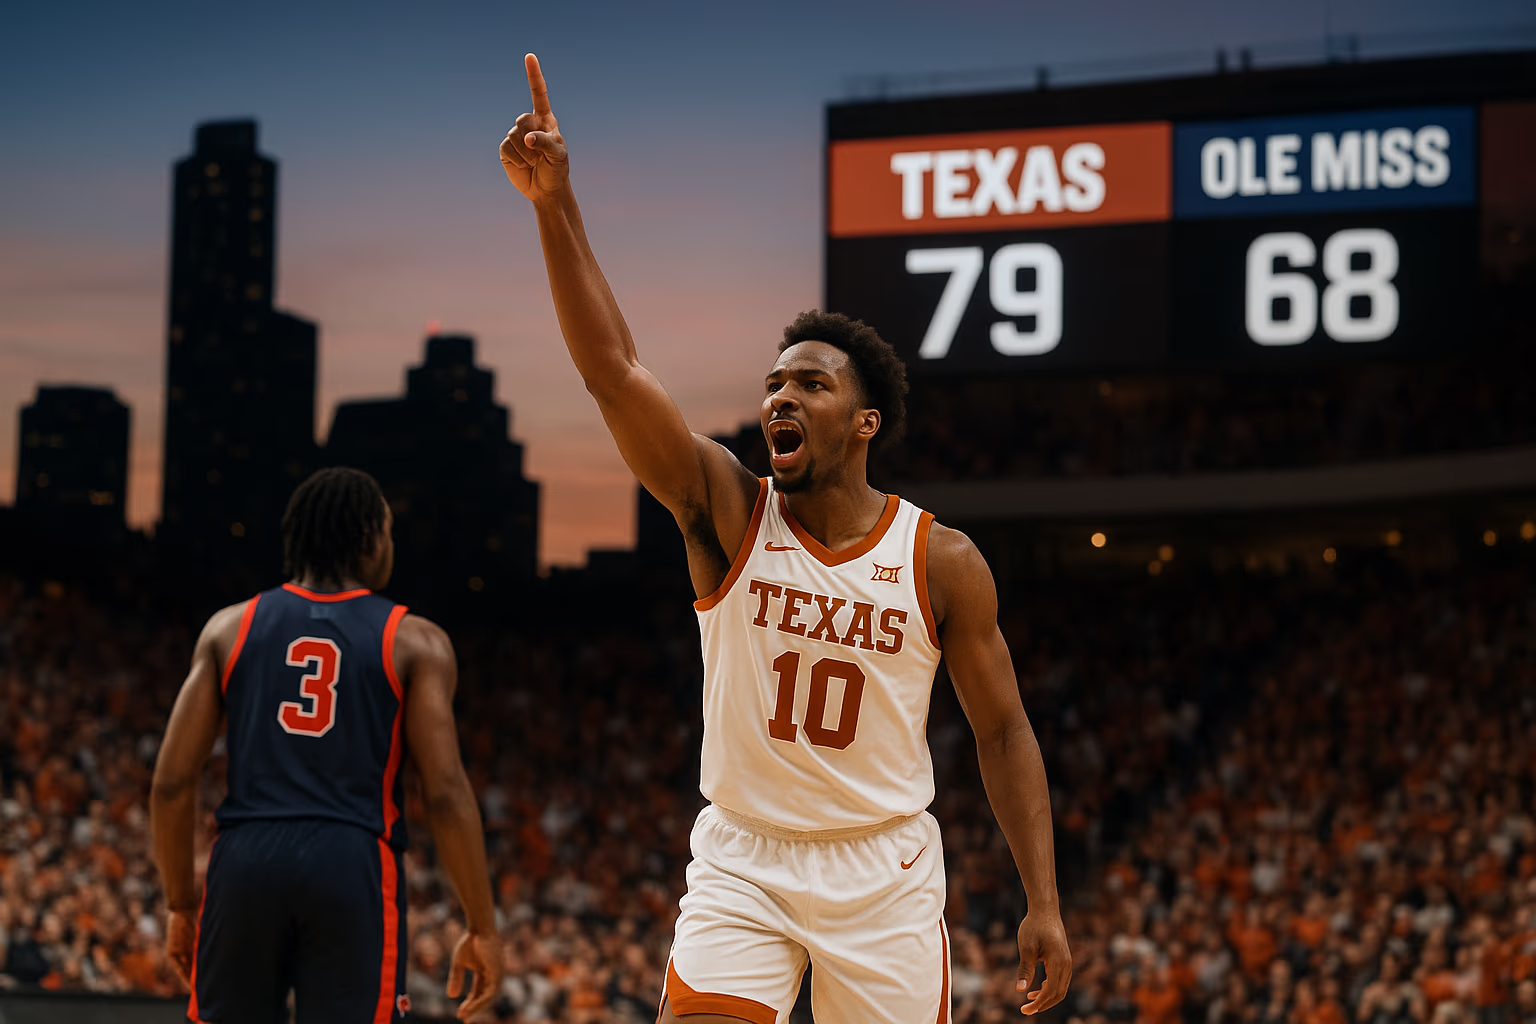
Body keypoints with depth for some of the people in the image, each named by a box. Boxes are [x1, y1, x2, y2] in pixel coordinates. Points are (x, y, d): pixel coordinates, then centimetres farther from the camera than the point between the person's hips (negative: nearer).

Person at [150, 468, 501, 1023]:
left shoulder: (230, 628, 12)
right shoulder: (415, 643, 5)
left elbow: (172, 782, 7)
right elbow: (445, 794, -5)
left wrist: (180, 905, 17)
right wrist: (482, 928, 1)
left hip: (246, 858, 3)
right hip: (354, 869, -2)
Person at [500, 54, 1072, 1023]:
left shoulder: (943, 562, -6)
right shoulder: (728, 509, -6)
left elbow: (1003, 731, 1)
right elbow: (614, 370, -18)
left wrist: (1044, 903, -5)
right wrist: (557, 206, -29)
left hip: (884, 869, 0)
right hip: (743, 859, 0)